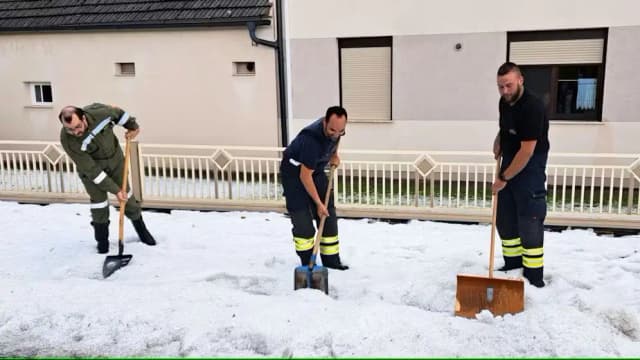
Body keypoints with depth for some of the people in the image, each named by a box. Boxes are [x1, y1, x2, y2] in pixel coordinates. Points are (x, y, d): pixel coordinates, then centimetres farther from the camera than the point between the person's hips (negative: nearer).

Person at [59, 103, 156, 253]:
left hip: (115, 157, 2)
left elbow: (118, 112, -6)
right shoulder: (67, 140, -32)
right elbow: (91, 170, -28)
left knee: (126, 194, 12)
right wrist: (114, 190, -26)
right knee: (98, 201, -2)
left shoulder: (98, 112, -32)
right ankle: (102, 240, 20)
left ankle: (141, 230, 29)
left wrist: (132, 126, 6)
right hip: (89, 165, -2)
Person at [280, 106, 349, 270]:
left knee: (329, 215, 4)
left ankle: (331, 259, 13)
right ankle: (307, 263, -3)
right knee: (302, 218, -13)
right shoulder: (311, 139, -37)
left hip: (315, 169, 7)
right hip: (294, 171, -7)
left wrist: (334, 155, 1)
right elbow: (304, 176, -31)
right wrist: (318, 203, -25)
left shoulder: (335, 129, -15)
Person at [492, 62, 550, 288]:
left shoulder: (532, 108, -23)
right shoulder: (504, 102, 3)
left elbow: (527, 151, -24)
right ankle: (513, 264, 25)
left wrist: (504, 178, -18)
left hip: (529, 169, -8)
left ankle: (533, 273, 3)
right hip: (509, 164, 9)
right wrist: (499, 140, 5)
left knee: (529, 223, -6)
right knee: (504, 220, 12)